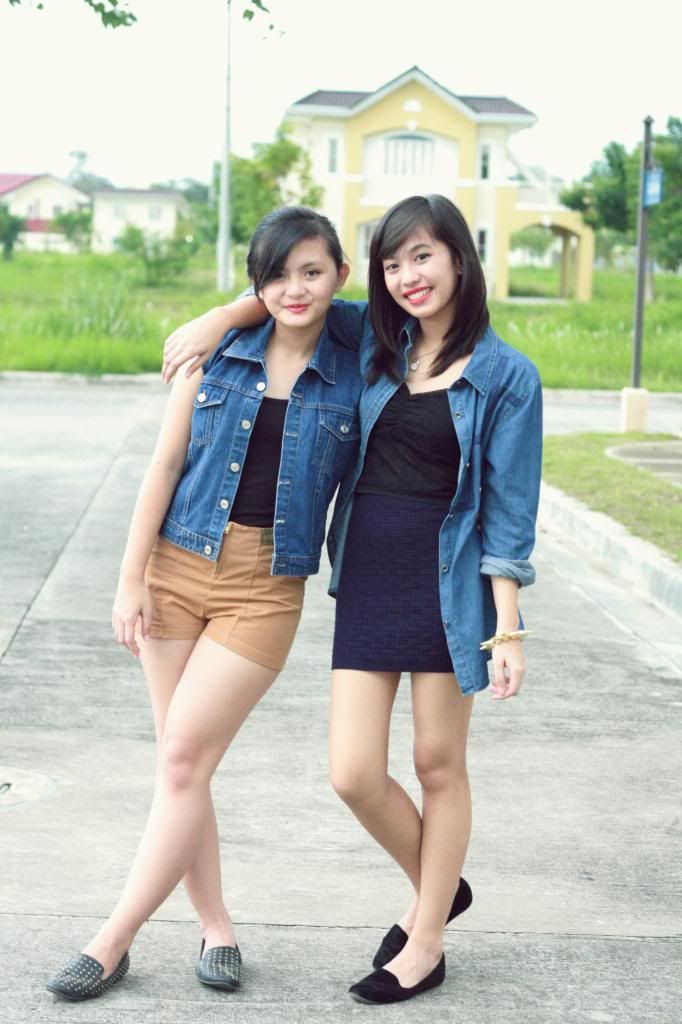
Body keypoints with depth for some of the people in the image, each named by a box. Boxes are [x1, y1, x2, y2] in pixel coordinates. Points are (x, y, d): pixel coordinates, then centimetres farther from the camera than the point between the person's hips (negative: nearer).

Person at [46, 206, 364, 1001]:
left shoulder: (352, 378, 1)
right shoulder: (216, 353, 3)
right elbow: (165, 465, 2)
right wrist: (130, 578, -1)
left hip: (267, 587, -2)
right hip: (178, 567, 2)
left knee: (185, 757, -7)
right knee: (182, 762, 5)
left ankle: (113, 942, 2)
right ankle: (215, 927, 20)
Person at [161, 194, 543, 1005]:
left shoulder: (505, 376, -4)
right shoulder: (374, 339, 7)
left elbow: (508, 510, -5)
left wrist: (507, 628, -9)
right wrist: (217, 318, 6)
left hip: (447, 581, -4)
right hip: (365, 576, 4)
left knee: (438, 763, 7)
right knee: (354, 774, 0)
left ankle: (426, 941, 23)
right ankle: (436, 891, 28)